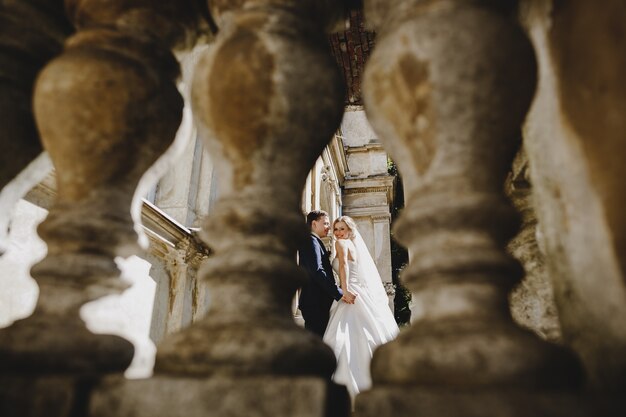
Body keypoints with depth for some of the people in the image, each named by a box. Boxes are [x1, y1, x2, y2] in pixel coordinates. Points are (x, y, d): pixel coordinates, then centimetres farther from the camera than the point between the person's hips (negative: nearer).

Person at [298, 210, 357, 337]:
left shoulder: (314, 241, 21)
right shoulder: (311, 241, -11)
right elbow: (317, 271, -23)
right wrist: (340, 293, -23)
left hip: (318, 302, 10)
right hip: (315, 303, -10)